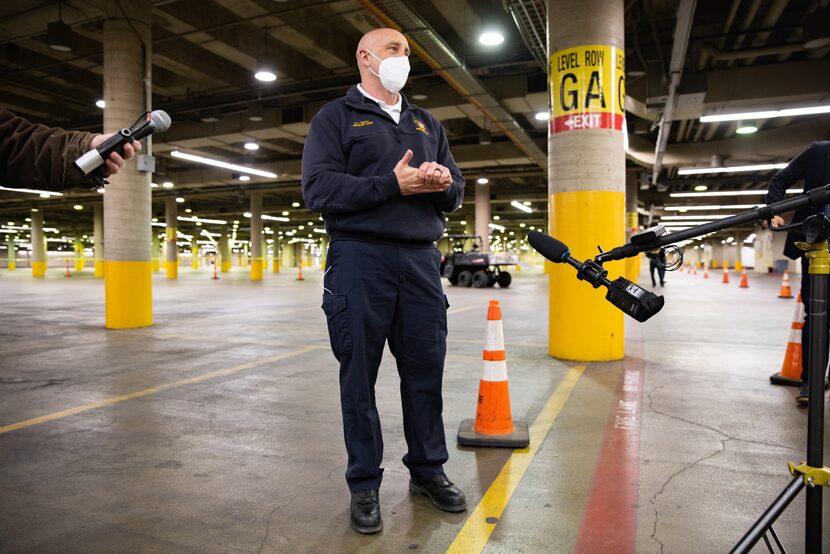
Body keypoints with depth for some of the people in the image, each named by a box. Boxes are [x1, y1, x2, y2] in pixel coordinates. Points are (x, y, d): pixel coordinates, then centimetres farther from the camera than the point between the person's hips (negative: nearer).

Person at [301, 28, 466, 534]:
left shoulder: (427, 124, 22)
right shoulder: (336, 116, 6)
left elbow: (456, 193, 18)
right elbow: (319, 188, -8)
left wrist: (444, 183, -6)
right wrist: (393, 184, -15)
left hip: (421, 259, 5)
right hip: (360, 258, -4)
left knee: (426, 370, 7)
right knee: (360, 375, 3)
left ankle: (428, 469, 25)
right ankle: (364, 484, 17)